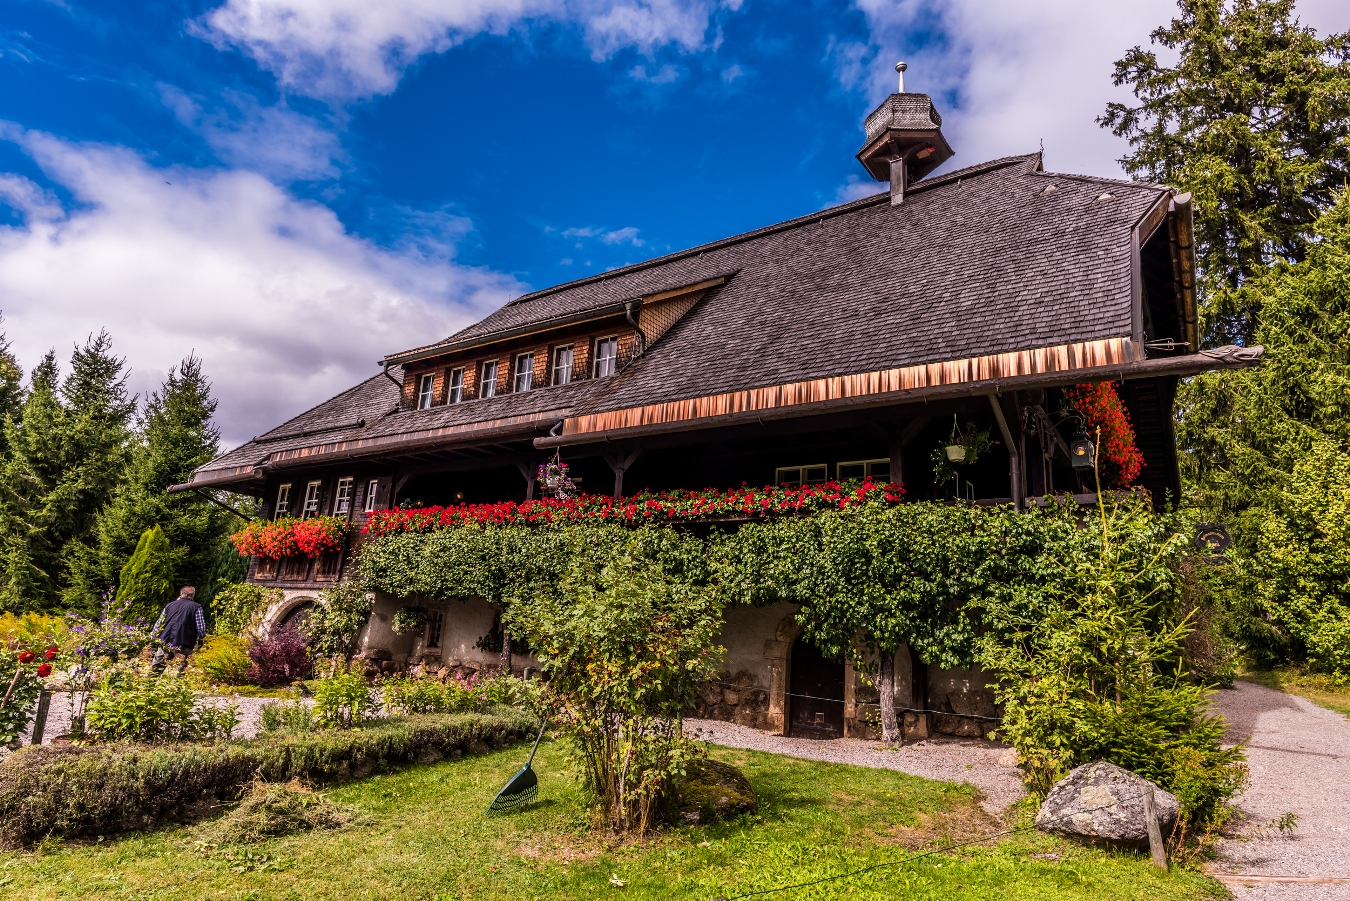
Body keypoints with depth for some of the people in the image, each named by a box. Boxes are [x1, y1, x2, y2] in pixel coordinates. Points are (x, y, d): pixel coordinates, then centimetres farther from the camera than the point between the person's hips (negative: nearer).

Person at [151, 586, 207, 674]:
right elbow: (201, 628, -7)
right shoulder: (196, 607, 0)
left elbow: (158, 623, 17)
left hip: (165, 642, 4)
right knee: (181, 670, 1)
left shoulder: (170, 605, 14)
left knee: (156, 668, 18)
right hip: (183, 646, -4)